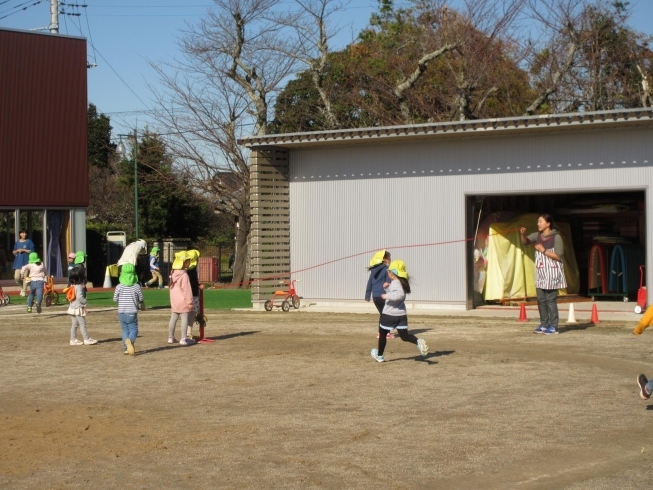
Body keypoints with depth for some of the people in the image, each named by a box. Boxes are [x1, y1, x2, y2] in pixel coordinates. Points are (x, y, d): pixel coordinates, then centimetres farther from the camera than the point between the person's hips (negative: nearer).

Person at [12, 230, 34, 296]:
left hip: (26, 262, -3)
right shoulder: (17, 242, 12)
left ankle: (23, 291, 3)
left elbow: (32, 251, -4)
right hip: (18, 262, 3)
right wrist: (17, 251, -5)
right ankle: (22, 287, 23)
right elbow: (14, 252, 16)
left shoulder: (29, 242, 1)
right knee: (16, 277, -4)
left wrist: (24, 250, -13)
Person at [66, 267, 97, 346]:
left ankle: (73, 339, 13)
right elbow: (80, 297, -27)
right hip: (78, 308, -9)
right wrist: (86, 302, -13)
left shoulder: (72, 286, 9)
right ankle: (86, 339, 0)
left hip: (72, 307, 9)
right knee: (82, 324, -3)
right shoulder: (79, 287, -18)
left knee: (74, 324, 12)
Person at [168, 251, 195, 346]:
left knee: (173, 318, 14)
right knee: (185, 318, -4)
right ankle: (183, 338, -7)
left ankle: (171, 337, 22)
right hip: (183, 300, -8)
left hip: (174, 301, 8)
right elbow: (187, 289, -18)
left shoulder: (173, 274, 7)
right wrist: (190, 302, -14)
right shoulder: (184, 275, -18)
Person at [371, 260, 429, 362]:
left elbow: (399, 295, -37)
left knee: (382, 334, 13)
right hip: (401, 314, 8)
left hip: (389, 314, -8)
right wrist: (387, 288, 8)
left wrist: (387, 295, -29)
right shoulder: (402, 283, 10)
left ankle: (379, 356, 27)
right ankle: (418, 342, -22)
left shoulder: (395, 283, -19)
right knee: (404, 336, 7)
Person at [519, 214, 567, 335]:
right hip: (540, 272, 7)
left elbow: (559, 256, -13)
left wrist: (543, 250, -16)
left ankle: (553, 326, -1)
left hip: (552, 273, -7)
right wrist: (522, 234, -20)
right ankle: (544, 324, 15)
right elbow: (525, 242, 0)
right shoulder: (537, 235, 9)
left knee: (550, 300, -6)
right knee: (541, 300, 8)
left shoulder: (556, 237, -10)